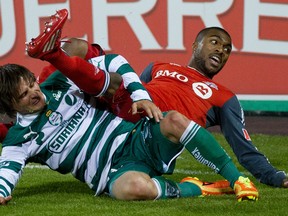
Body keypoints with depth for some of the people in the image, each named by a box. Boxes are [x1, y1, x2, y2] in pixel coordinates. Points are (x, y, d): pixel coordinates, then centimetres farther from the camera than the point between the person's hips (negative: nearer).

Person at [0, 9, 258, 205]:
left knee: (173, 120, -30)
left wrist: (140, 94, 0)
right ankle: (192, 189, -15)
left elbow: (114, 62, 14)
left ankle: (237, 179, -20)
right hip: (115, 171, -4)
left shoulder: (61, 83, 12)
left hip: (136, 137, 4)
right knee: (134, 187, -42)